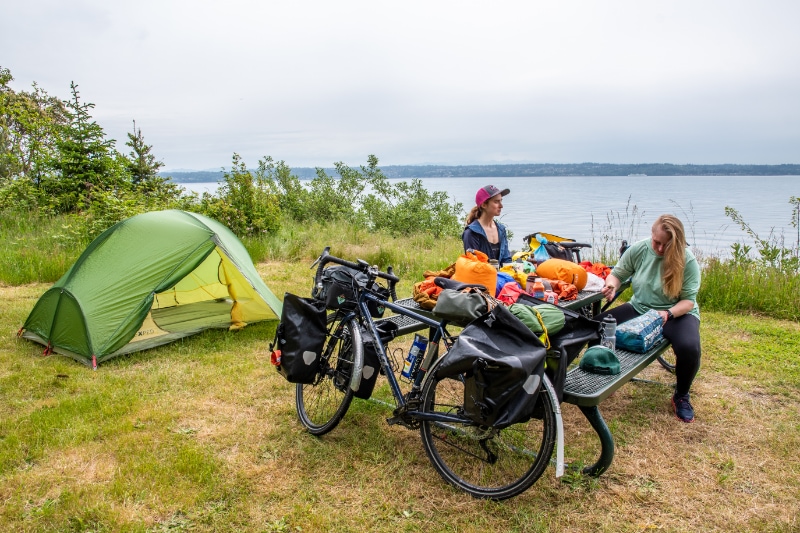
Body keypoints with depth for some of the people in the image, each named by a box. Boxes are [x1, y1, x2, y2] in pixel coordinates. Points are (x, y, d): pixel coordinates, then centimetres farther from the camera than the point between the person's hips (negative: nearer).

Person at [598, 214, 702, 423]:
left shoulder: (687, 260, -15)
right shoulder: (639, 249, -8)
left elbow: (688, 300, -14)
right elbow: (618, 273, 2)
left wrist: (668, 314, -33)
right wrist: (612, 284, -22)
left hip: (677, 313, -3)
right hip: (639, 309, 3)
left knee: (689, 348, -34)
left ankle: (681, 396, 0)